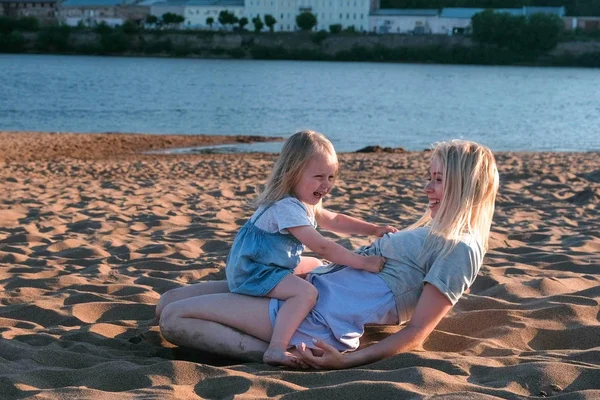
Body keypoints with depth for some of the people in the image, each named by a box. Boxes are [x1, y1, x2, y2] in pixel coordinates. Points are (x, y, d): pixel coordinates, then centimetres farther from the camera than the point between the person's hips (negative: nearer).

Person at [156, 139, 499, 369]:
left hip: (317, 316, -11)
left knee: (174, 318, -14)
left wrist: (347, 361, -26)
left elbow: (418, 331, -16)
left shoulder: (459, 249, -13)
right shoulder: (436, 232, 16)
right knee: (168, 303, 10)